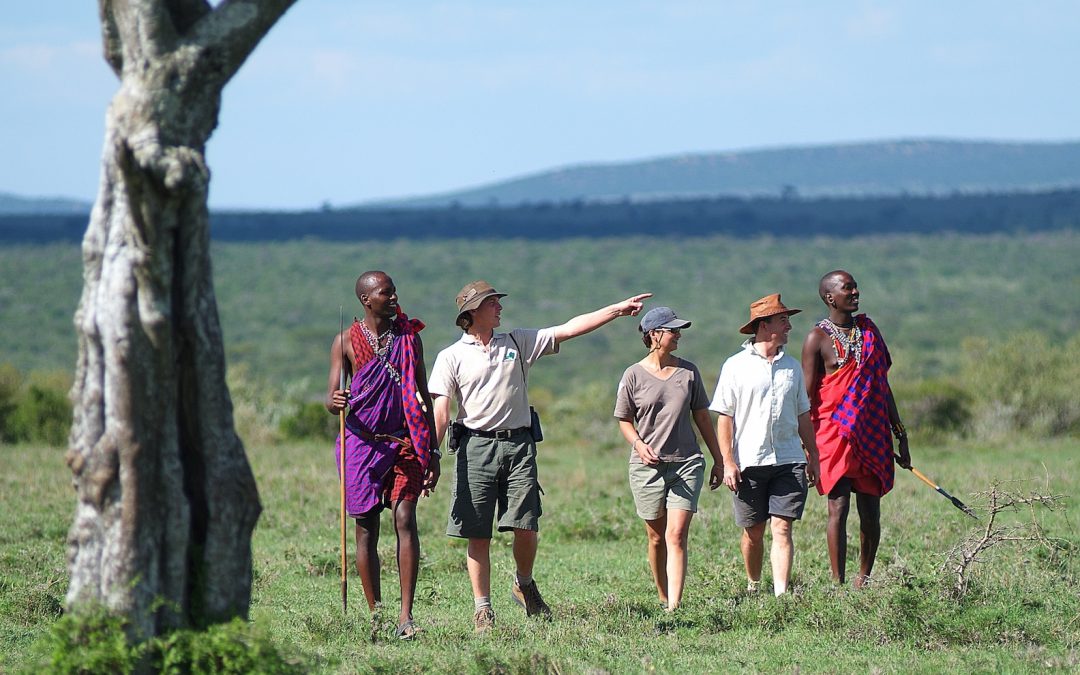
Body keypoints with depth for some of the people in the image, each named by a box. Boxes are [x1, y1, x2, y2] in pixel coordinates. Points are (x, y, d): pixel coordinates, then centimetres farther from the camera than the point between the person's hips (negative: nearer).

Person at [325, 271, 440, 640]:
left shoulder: (409, 337, 9)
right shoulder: (346, 342, 3)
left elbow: (424, 396, 13)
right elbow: (332, 399, 0)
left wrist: (433, 451, 8)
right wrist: (336, 402, -26)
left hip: (405, 443, 1)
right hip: (362, 442, -1)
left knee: (405, 519, -13)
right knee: (366, 527, 1)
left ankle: (406, 615, -15)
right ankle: (375, 614, 10)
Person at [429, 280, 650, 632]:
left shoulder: (517, 342, 14)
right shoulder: (451, 357, 5)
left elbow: (569, 329, 10)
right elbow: (440, 411, -2)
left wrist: (618, 309, 4)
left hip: (518, 444, 2)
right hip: (476, 446, -2)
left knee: (526, 526, -4)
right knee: (478, 534, -1)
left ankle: (524, 585, 23)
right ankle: (482, 608, 7)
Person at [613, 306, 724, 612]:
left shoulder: (688, 371, 7)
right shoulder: (634, 375, 0)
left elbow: (702, 416, 14)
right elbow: (624, 420, 7)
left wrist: (718, 459, 16)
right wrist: (638, 444, -13)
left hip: (686, 462, 1)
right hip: (647, 465, -1)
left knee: (676, 535, -11)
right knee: (656, 537, 7)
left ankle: (674, 607, -18)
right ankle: (663, 600, 23)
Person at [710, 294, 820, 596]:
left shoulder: (791, 366, 12)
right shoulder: (736, 366, 0)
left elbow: (803, 415, 19)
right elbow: (724, 417, -2)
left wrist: (812, 456, 16)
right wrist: (728, 461, -9)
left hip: (788, 460, 2)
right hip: (749, 463, -2)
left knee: (782, 530, -7)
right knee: (753, 532, 8)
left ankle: (781, 594, -13)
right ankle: (753, 586, 27)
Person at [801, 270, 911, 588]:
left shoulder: (868, 329, 13)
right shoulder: (818, 338, -4)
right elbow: (807, 397, -5)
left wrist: (900, 435, 17)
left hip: (873, 435, 5)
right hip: (835, 434, -5)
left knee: (871, 511, 6)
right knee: (839, 507, -10)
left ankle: (864, 580, 18)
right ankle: (838, 584, -10)